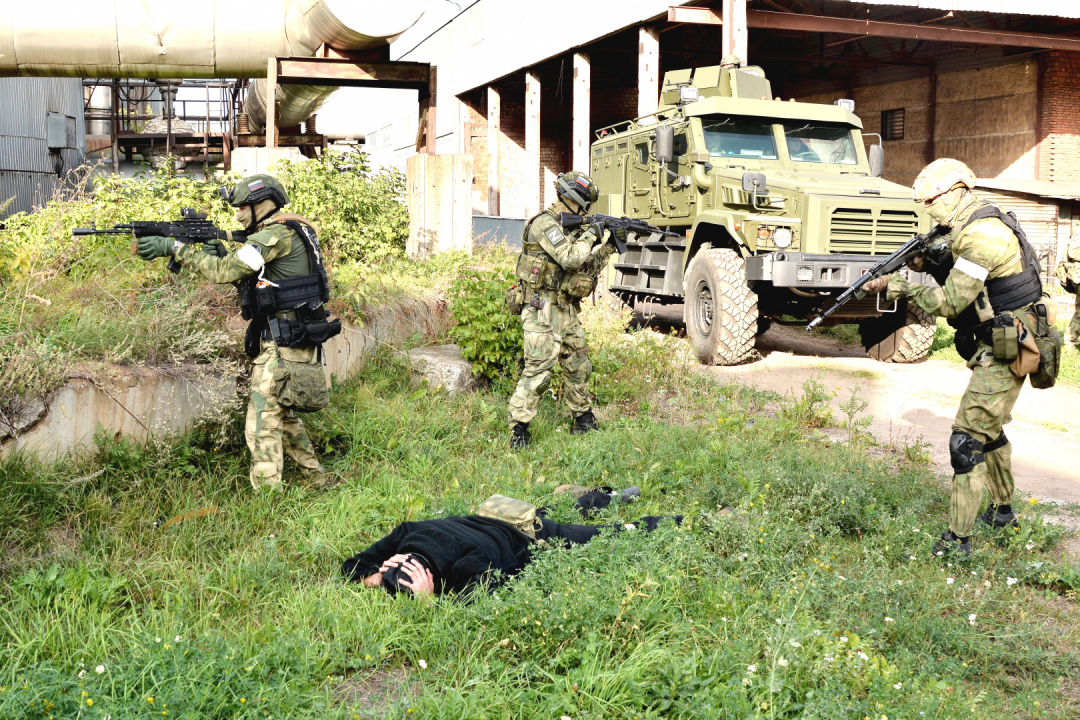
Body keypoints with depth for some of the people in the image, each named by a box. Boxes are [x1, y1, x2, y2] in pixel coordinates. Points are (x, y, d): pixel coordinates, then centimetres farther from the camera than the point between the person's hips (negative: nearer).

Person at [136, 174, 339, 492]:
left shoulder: (279, 234, -14)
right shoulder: (286, 234, 17)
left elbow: (224, 272, -20)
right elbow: (251, 284, 20)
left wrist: (174, 248, -13)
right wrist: (223, 253, 7)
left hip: (283, 347, -10)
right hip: (293, 344, 10)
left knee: (263, 427, -7)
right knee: (284, 415, 23)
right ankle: (317, 483, 33)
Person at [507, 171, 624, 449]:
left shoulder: (570, 226, 17)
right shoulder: (545, 224, -14)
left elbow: (588, 264, 22)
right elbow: (571, 259, -24)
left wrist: (610, 245, 10)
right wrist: (590, 234, -10)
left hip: (566, 309, 10)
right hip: (543, 309, -10)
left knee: (578, 364, 16)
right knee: (538, 368, -13)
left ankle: (583, 419, 30)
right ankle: (519, 429, -8)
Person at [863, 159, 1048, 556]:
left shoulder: (983, 234, -23)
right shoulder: (974, 227, 10)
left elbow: (950, 302, -24)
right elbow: (960, 280, 16)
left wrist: (897, 287, -17)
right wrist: (933, 262, 0)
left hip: (1005, 351, -11)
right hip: (996, 345, 11)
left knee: (968, 440, -11)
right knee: (989, 429, 25)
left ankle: (957, 540, -7)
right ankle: (1002, 509, 42)